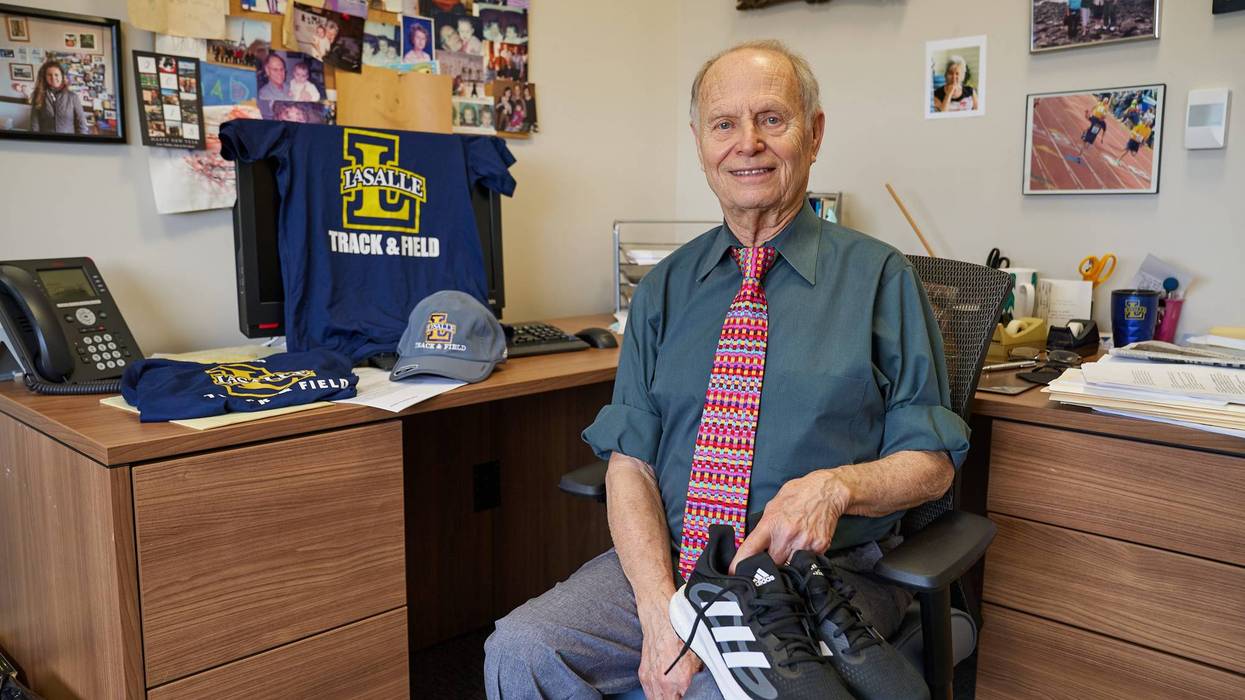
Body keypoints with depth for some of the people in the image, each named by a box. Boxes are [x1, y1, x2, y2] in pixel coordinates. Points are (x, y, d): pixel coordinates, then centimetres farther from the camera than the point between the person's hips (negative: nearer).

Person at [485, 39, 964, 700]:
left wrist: (835, 485, -20)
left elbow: (932, 462, 2)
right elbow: (629, 461, 0)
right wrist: (660, 609, -16)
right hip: (664, 559, 3)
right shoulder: (664, 288, 8)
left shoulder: (879, 276, 1)